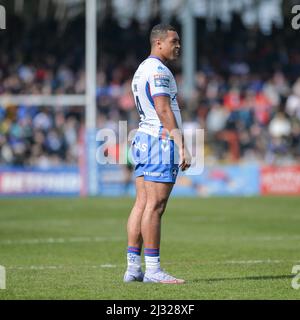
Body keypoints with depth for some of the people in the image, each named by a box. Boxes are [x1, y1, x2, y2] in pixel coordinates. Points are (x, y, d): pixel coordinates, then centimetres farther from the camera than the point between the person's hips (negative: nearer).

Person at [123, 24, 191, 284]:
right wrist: (182, 146, -21)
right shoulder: (157, 70, -11)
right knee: (155, 206, -9)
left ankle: (133, 267, 6)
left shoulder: (141, 69, 20)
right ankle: (152, 269, -10)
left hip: (143, 138, 10)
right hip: (161, 139, -10)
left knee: (142, 204, 7)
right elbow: (164, 111, -19)